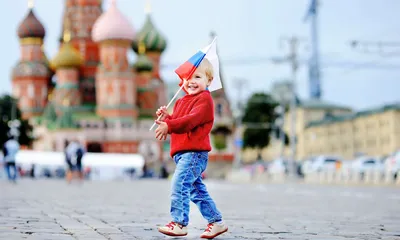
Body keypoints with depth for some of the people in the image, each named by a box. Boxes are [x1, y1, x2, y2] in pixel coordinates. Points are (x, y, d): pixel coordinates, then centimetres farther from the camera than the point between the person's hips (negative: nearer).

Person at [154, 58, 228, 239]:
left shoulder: (204, 99, -7)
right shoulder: (181, 102, 22)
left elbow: (192, 120, -22)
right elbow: (176, 125, 21)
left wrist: (169, 125, -31)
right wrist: (166, 118, 0)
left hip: (194, 152, -10)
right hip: (183, 153, 10)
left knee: (179, 185, -17)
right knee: (197, 191, 14)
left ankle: (179, 223, -14)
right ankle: (216, 222, 22)